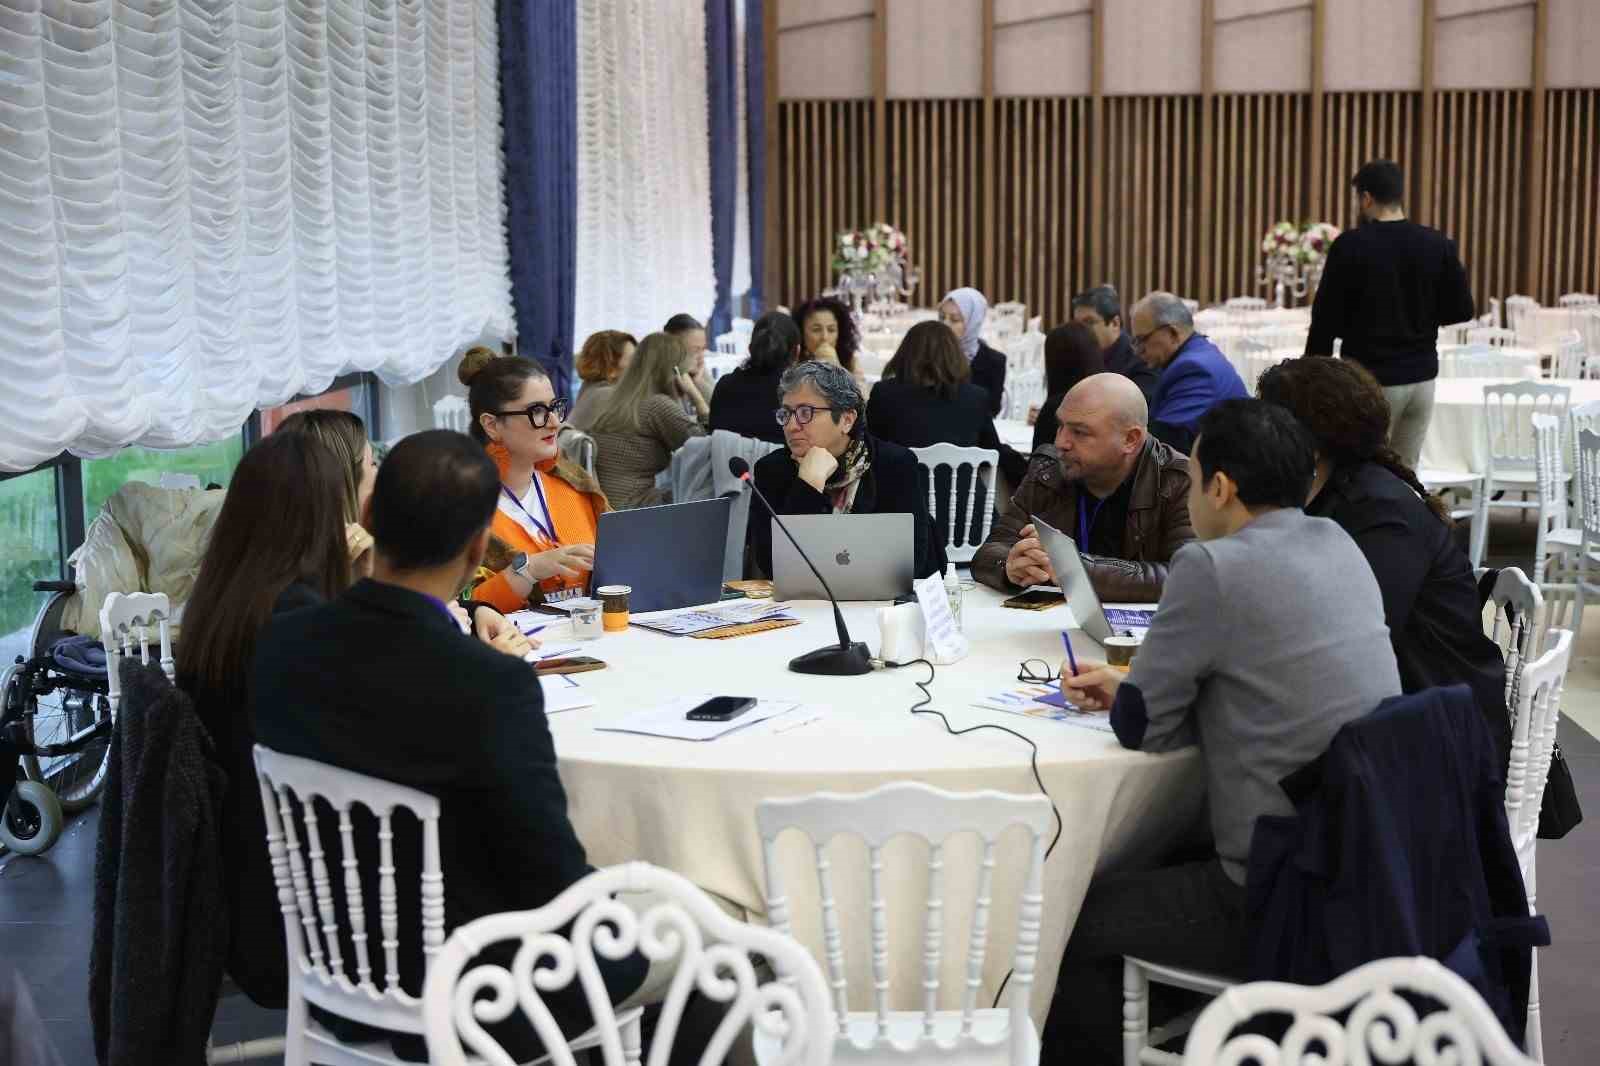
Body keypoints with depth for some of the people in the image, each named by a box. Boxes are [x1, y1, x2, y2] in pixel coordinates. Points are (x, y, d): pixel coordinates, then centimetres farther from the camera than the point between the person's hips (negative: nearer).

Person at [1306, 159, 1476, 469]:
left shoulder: (1351, 245, -11)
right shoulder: (1438, 245, 3)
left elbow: (1326, 317, -10)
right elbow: (1461, 310, 5)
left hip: (1371, 379, -5)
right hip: (1422, 377, 5)